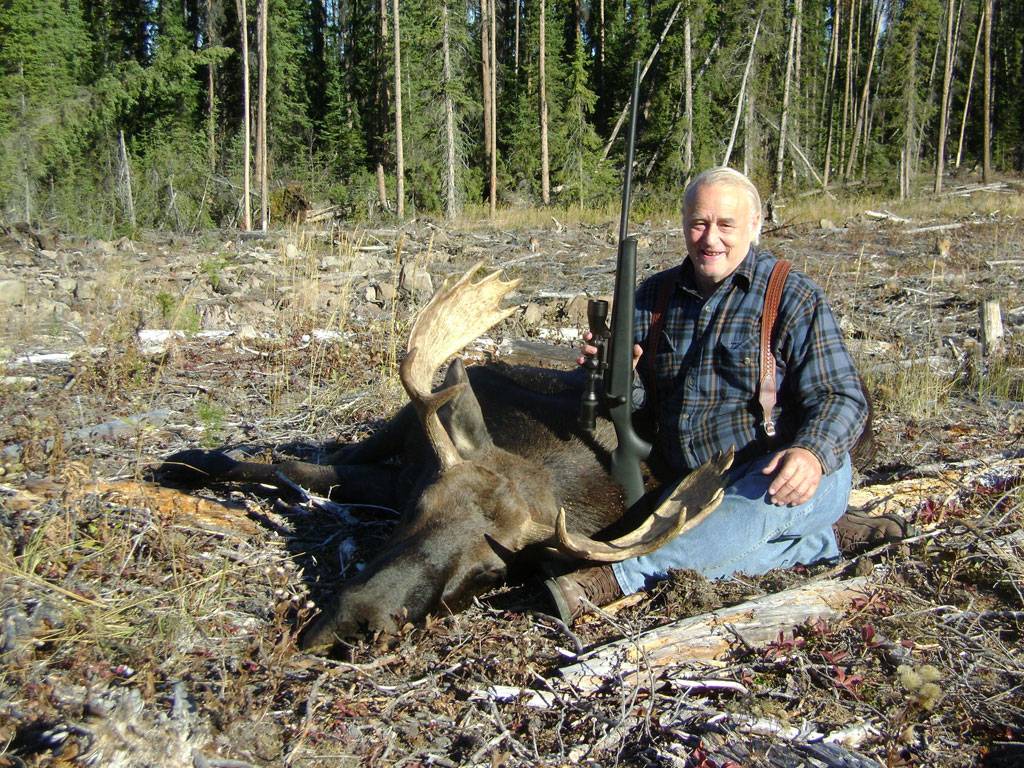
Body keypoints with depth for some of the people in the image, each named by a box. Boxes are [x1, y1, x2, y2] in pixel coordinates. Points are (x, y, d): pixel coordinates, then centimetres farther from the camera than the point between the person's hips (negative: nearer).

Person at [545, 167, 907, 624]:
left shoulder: (793, 297, -5)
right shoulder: (655, 295, 9)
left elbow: (842, 397, -10)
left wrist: (811, 454, -32)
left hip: (791, 479, -5)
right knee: (711, 553, -25)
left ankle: (612, 578, -40)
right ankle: (828, 538, -4)